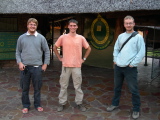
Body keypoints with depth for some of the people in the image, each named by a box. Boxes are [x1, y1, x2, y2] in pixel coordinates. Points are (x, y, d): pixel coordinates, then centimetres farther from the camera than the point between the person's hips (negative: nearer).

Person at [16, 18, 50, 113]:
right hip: (25, 67, 1)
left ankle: (38, 105, 24)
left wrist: (45, 64, 0)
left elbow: (47, 51, 5)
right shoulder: (21, 38, 4)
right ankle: (26, 106, 24)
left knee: (37, 88, 8)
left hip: (37, 67, 0)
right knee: (25, 88, 9)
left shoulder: (41, 38, 2)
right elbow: (18, 52, 8)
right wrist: (19, 62, -6)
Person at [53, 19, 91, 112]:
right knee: (63, 86, 8)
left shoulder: (81, 38, 2)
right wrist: (59, 58, 6)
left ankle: (79, 103, 21)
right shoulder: (63, 37, 0)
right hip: (66, 65, 0)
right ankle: (62, 103, 21)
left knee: (78, 86, 7)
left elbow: (89, 48, 13)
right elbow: (55, 47, 12)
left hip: (77, 66, 0)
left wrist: (84, 59, 8)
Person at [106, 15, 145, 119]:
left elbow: (141, 53, -8)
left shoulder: (138, 37, -4)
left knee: (134, 90, 2)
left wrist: (133, 64, -12)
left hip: (130, 68, -5)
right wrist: (115, 60, 6)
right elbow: (116, 49, 18)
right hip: (118, 67, 5)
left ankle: (136, 110, 17)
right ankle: (115, 104, 34)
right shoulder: (121, 36, 11)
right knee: (117, 87, 17)